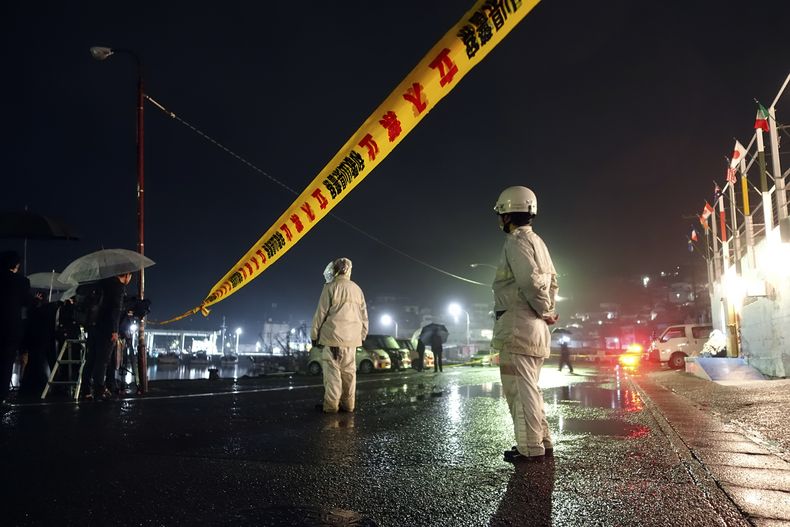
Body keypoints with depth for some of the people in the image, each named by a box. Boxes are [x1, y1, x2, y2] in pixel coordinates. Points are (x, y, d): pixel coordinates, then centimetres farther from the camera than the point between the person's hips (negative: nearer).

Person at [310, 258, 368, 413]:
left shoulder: (330, 287, -6)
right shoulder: (357, 289, 12)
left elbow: (321, 313, -6)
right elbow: (364, 316, 15)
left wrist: (314, 334, 1)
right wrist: (362, 335, 23)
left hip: (333, 336, -5)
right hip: (352, 338, 5)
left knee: (332, 371, -2)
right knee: (349, 371, 8)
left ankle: (331, 405, -1)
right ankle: (348, 404, 11)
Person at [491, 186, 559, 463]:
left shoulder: (517, 241, -10)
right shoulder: (537, 241, 20)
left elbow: (530, 280, -22)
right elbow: (551, 279, 21)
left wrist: (545, 311, -9)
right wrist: (548, 309, 11)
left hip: (518, 324, -10)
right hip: (535, 327, 10)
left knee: (519, 388, -5)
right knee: (528, 388, 16)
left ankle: (530, 447, -1)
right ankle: (543, 441, 21)